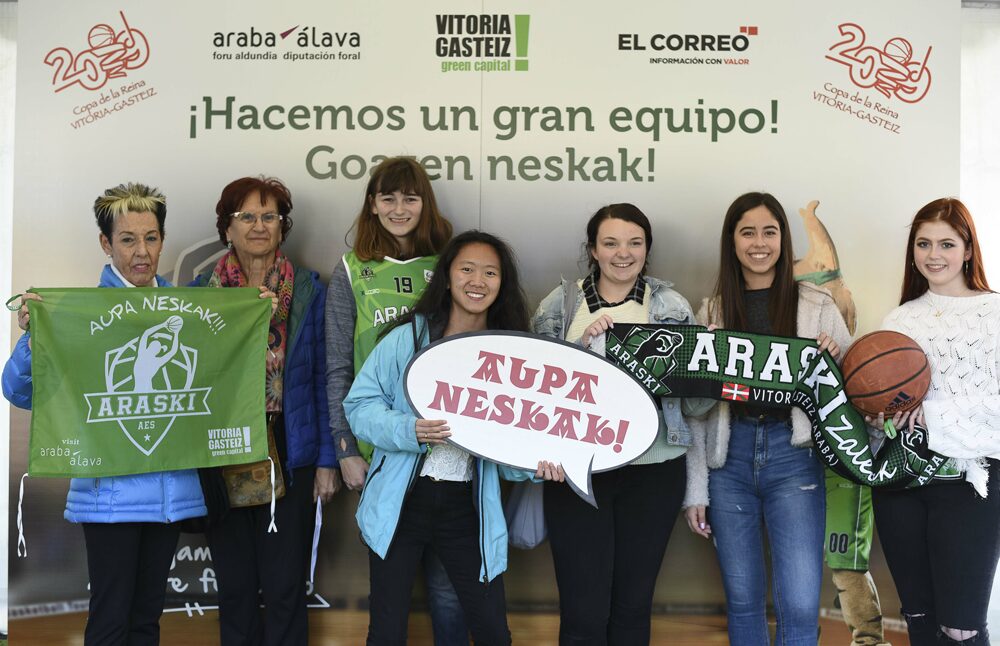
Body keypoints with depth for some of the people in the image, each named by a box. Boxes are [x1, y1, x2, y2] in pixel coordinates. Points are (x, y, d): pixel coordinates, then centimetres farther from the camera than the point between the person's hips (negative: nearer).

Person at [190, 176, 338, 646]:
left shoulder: (308, 290, 2)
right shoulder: (203, 291, 4)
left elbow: (323, 378, 3)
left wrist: (327, 460, -1)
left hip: (290, 455, -1)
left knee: (285, 588, 1)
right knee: (235, 588, 10)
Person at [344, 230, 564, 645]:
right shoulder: (409, 337, -6)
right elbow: (359, 405, -6)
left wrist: (537, 462, -17)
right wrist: (409, 431, -23)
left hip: (468, 508, 2)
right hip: (401, 502, -2)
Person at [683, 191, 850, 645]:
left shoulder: (818, 306, 4)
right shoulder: (712, 312, 8)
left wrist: (833, 362, -14)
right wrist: (696, 490, 5)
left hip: (793, 454, -2)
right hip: (730, 456, 2)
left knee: (800, 606, -7)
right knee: (742, 599, 10)